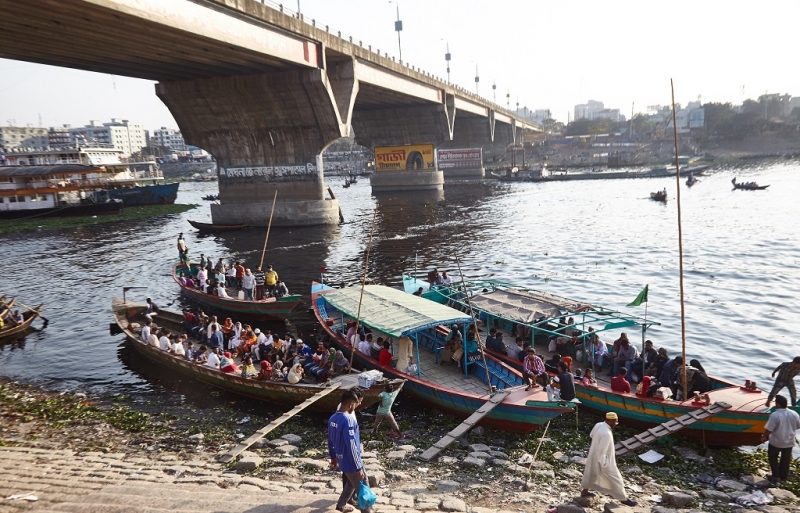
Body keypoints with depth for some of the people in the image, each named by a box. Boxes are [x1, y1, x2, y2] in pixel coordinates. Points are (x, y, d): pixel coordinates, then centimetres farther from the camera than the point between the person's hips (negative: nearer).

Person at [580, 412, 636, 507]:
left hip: (594, 456, 9)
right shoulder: (606, 434, -35)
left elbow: (591, 435, 13)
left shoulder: (598, 425, -9)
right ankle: (623, 498, 27)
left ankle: (584, 491, 43)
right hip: (602, 459, -9)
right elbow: (601, 451, -31)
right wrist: (603, 464, -20)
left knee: (591, 473, 27)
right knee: (615, 479, 10)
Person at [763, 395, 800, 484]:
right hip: (789, 441, 5)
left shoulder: (774, 415, -26)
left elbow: (768, 429, -22)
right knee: (785, 460, 19)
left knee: (773, 458, 16)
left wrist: (764, 436, -4)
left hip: (776, 441, -4)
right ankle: (784, 476, 31)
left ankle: (776, 476, 17)